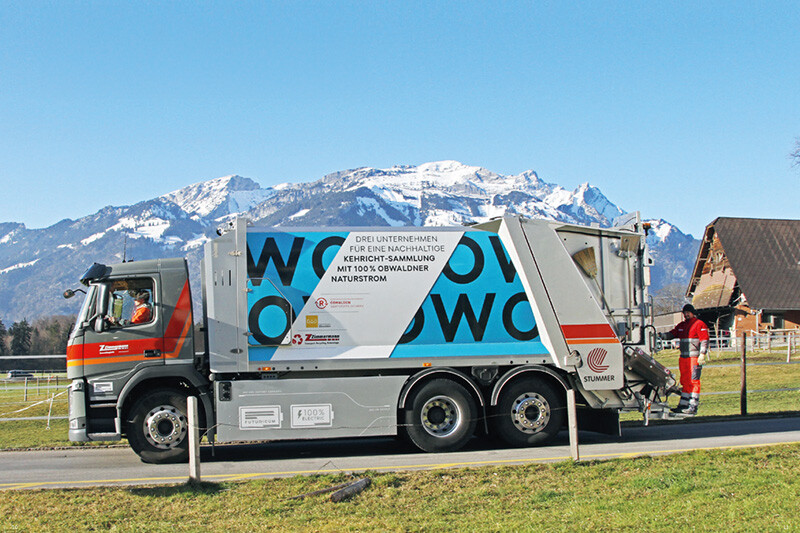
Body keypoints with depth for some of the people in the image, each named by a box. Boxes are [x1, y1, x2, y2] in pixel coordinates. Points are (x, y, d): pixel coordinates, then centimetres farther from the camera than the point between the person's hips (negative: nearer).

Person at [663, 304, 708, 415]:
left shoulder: (699, 324, -3)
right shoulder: (681, 325, 19)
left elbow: (704, 340, -8)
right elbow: (672, 334, 14)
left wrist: (702, 354, -17)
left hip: (694, 357, -7)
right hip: (683, 357, 7)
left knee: (694, 381, -7)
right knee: (684, 381, 10)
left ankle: (693, 407, -7)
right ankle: (683, 405, 14)